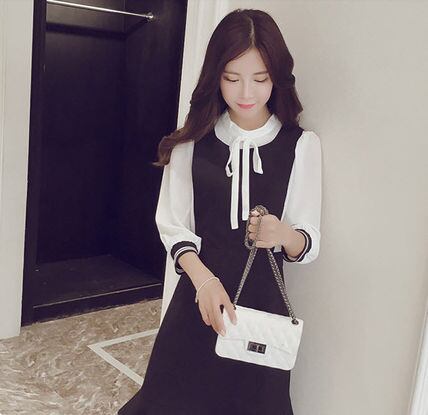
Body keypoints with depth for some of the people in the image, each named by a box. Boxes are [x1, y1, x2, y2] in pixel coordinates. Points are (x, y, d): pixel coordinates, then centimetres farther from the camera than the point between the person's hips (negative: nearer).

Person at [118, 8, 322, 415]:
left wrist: (284, 235, -25)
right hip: (198, 289, 1)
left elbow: (310, 242, -2)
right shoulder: (193, 141, 0)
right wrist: (203, 278, -17)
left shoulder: (301, 145, -4)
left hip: (261, 295, 0)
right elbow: (172, 225, 0)